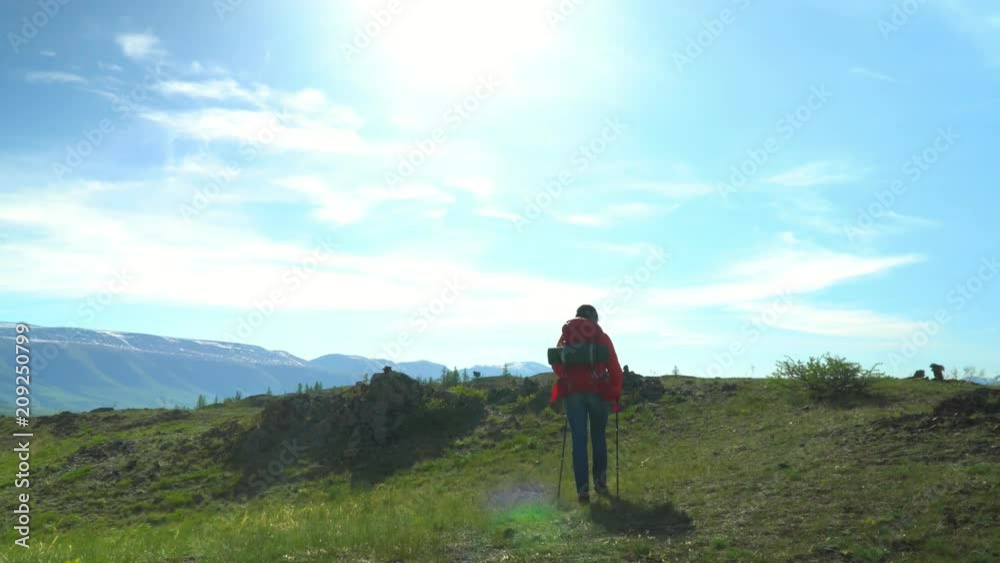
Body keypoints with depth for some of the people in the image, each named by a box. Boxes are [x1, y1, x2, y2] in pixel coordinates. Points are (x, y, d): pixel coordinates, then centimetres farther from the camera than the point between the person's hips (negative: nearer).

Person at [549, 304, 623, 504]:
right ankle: (600, 481, 15)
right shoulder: (602, 337, 8)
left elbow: (557, 365, 5)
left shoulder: (566, 336, 13)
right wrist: (615, 395, 8)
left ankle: (583, 490, -2)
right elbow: (614, 368, 2)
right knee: (599, 437, 16)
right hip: (597, 391, -1)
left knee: (579, 439, 3)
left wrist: (557, 395, 14)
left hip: (572, 392, 1)